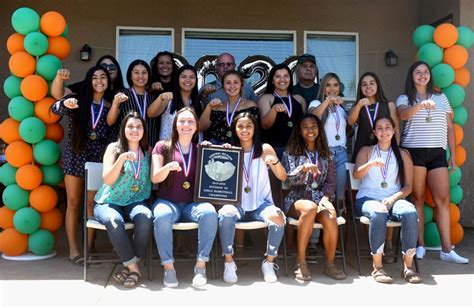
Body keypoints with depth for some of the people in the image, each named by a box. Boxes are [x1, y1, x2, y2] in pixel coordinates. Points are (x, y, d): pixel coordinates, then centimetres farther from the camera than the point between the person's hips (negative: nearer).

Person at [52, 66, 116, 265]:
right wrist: (65, 104, -40)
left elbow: (112, 138, 7)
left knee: (92, 204, 5)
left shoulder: (110, 107, 4)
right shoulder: (77, 100, -1)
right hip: (75, 157, -1)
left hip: (98, 158, 1)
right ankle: (73, 249, 7)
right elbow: (55, 109, -18)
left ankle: (89, 247, 13)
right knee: (73, 203, 2)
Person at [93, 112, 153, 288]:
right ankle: (133, 267, -20)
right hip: (109, 202, -1)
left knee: (145, 217, -32)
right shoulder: (114, 148, 3)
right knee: (114, 220, -35)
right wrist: (122, 158, -19)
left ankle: (130, 265, -18)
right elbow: (107, 180, -7)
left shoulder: (148, 151, 11)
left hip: (136, 202, 2)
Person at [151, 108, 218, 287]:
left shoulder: (201, 149, 16)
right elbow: (155, 178, 1)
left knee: (210, 213, -32)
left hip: (193, 203, 2)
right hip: (168, 201, -1)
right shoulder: (163, 147, 10)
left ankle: (201, 265, -23)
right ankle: (168, 267, -24)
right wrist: (168, 167, -19)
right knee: (162, 217, -36)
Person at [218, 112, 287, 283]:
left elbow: (283, 177, -4)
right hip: (237, 204, 0)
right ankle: (229, 262, -15)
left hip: (261, 204, 0)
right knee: (225, 214, -33)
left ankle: (269, 262, -9)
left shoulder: (265, 149, 3)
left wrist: (275, 162, -24)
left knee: (278, 218, -30)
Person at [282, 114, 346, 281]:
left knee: (330, 217, -33)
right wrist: (304, 168, -22)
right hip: (296, 199, -2)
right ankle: (300, 261, -28)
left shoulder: (326, 155, 19)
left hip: (319, 198, 2)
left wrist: (325, 197, -6)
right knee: (311, 207, -38)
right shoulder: (291, 153, 10)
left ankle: (330, 264, -15)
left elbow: (331, 181, 13)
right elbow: (290, 180, -2)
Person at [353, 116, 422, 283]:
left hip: (393, 199, 2)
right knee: (378, 213, -37)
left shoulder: (402, 154, 15)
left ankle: (408, 266, -24)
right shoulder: (366, 151, 14)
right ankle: (377, 266, -28)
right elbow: (356, 175, -4)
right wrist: (371, 164, -23)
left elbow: (408, 186, 8)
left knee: (410, 212, -33)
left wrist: (393, 198, -12)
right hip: (367, 198, -1)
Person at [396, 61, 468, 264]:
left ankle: (447, 249, 1)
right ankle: (420, 245, 9)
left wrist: (453, 154, 10)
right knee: (417, 199, 1)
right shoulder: (404, 99, 5)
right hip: (414, 152, -2)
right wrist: (420, 105, -37)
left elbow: (449, 127, 15)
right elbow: (403, 115, -18)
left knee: (443, 199, -3)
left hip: (437, 153, 3)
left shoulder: (441, 98, 15)